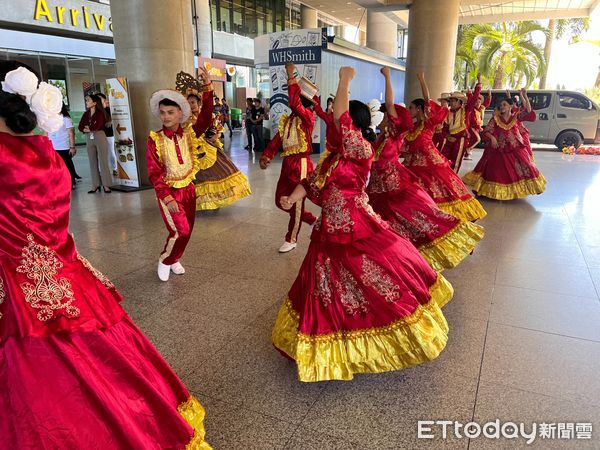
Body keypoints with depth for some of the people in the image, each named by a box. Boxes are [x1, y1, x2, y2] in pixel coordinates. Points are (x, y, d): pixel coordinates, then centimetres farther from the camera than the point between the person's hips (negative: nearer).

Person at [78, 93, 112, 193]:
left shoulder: (100, 113, -4)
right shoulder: (86, 114, 13)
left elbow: (97, 126, -15)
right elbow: (80, 127, 7)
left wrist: (88, 128, 1)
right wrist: (85, 130, -11)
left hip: (100, 138, -6)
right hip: (89, 139, 6)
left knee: (103, 161, -4)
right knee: (93, 163, 5)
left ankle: (106, 185, -2)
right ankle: (95, 185, 10)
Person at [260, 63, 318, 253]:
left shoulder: (308, 117, -9)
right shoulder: (286, 120, 13)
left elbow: (295, 104, -27)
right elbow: (277, 139, 9)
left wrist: (291, 78, -24)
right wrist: (267, 156, -4)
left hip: (301, 164, -8)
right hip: (287, 163, 8)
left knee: (296, 203, 1)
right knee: (280, 200, 13)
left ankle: (291, 239, 17)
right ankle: (312, 220, 31)